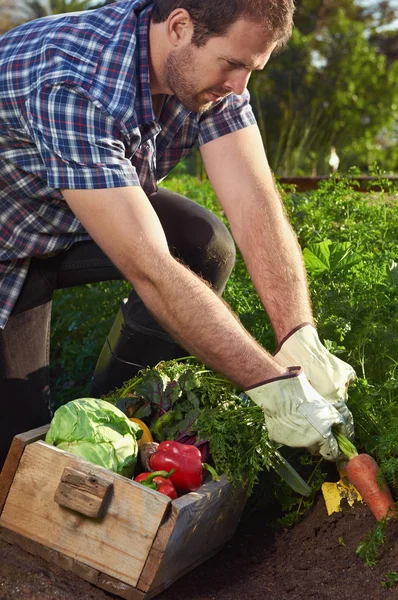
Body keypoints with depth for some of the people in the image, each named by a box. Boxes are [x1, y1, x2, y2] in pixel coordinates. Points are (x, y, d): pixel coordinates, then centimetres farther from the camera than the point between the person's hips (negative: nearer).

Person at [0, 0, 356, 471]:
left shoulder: (206, 65, -18)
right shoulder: (72, 89, -40)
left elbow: (253, 201, -26)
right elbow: (149, 269, -43)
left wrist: (301, 342, -37)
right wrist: (275, 387, -42)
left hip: (93, 214, 6)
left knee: (205, 246, -19)